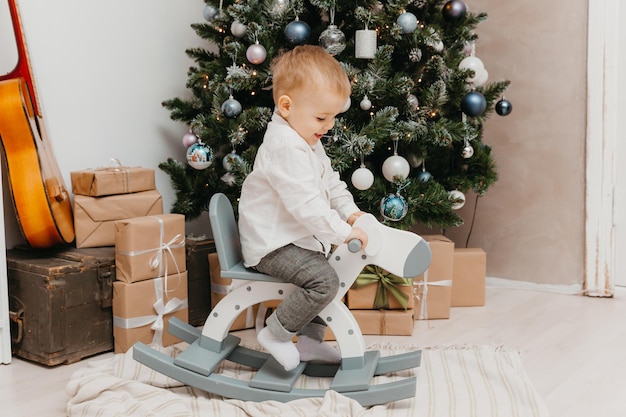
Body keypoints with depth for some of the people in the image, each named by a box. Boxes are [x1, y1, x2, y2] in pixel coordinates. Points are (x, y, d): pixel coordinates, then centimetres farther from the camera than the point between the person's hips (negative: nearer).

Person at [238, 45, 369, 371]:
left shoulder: (307, 141, 11)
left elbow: (330, 182, 20)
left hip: (297, 238, 11)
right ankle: (275, 334, -10)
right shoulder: (286, 148, -25)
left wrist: (350, 212, 6)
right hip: (272, 245, -11)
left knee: (329, 273, 21)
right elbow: (306, 204, -30)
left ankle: (308, 341, 29)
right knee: (324, 280, -26)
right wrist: (344, 233, -24)